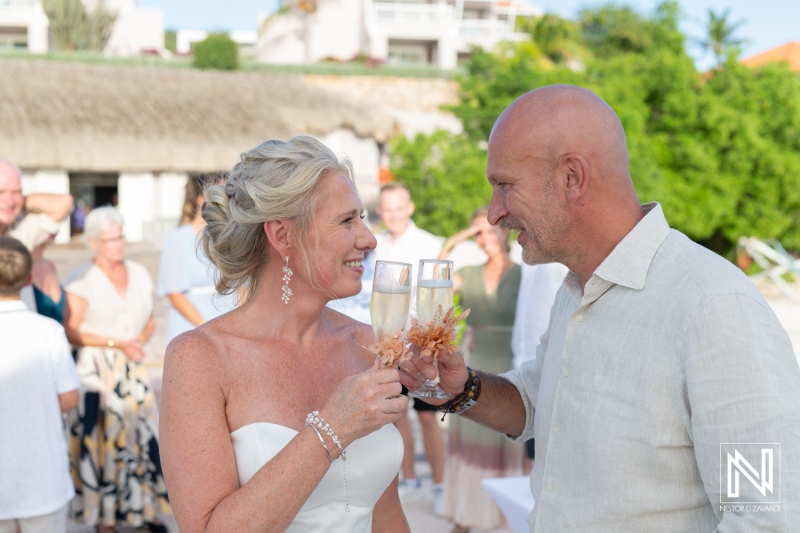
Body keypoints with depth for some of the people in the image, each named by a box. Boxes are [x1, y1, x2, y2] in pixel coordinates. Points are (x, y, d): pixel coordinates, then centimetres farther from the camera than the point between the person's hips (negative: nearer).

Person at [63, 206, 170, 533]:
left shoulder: (139, 274, 10)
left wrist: (141, 341, -4)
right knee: (101, 440, -2)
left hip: (133, 371, 4)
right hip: (96, 371, -4)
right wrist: (117, 343, -13)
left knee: (142, 435, 1)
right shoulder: (82, 280, -5)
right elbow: (71, 332, -9)